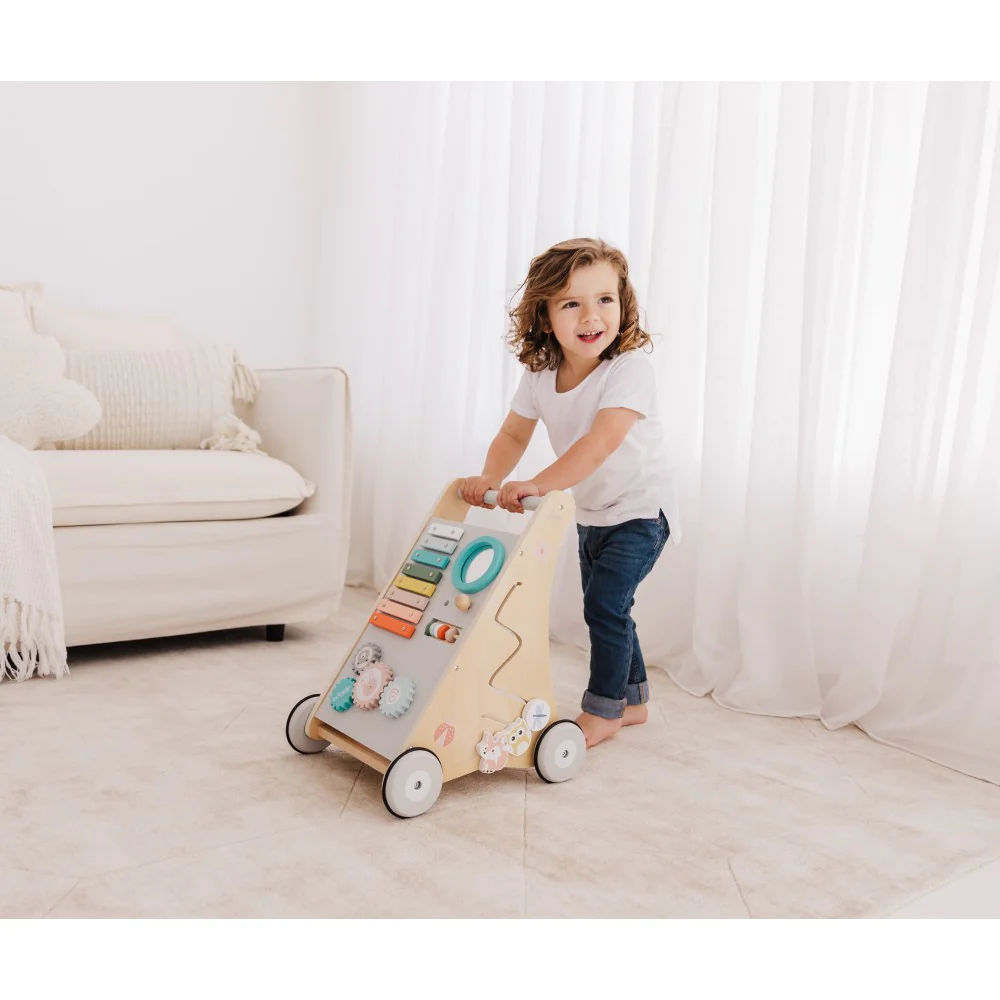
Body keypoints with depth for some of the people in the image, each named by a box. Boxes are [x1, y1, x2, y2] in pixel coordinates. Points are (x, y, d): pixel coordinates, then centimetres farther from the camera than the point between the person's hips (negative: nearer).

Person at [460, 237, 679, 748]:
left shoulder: (631, 369, -28)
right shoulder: (540, 374, -8)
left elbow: (601, 442, -40)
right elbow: (514, 433, 0)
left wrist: (535, 485, -48)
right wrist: (490, 479, -19)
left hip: (639, 510, -7)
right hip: (590, 511, 7)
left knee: (604, 604, -11)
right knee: (607, 609, 16)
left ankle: (602, 710, 8)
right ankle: (633, 700, 35)